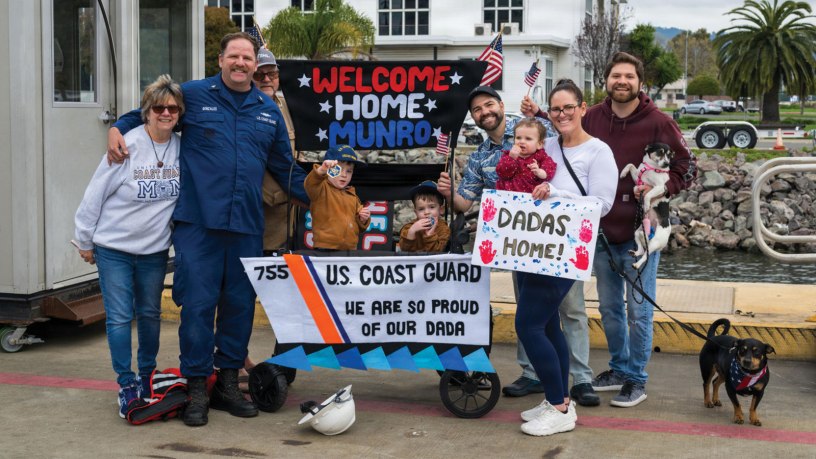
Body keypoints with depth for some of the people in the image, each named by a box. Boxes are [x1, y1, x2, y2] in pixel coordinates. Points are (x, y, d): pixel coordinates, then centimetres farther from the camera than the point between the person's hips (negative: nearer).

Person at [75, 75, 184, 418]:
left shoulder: (181, 148, -5)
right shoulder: (127, 147, -17)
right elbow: (95, 194, -10)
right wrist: (85, 241, -4)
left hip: (155, 249, 4)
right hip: (113, 248, -4)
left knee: (150, 314, 15)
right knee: (119, 318, -1)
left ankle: (147, 376, 32)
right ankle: (126, 384, 10)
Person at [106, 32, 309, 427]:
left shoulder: (269, 111, 14)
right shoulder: (193, 95, 3)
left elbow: (285, 168, 20)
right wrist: (117, 128, -1)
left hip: (246, 225, 4)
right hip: (198, 221, -4)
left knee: (240, 304, 9)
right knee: (198, 304, -4)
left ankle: (228, 383, 23)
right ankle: (196, 388, 9)